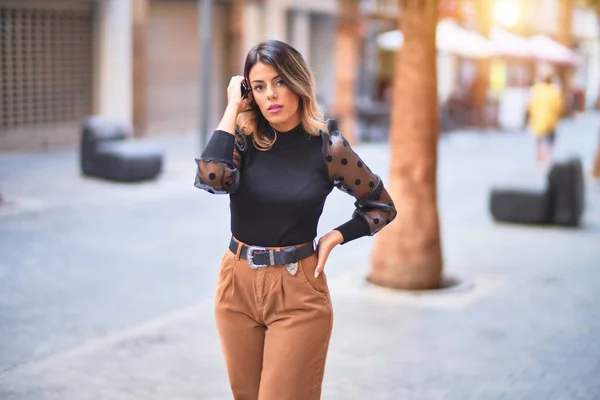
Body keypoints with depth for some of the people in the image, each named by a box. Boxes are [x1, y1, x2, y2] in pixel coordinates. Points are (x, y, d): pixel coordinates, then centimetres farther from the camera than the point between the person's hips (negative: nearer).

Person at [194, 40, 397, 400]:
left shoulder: (327, 146, -8)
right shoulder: (243, 138, -4)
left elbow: (382, 206, 5)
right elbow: (211, 178, -27)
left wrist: (334, 237, -9)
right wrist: (232, 108, -17)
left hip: (297, 292, -3)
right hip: (237, 286, 3)